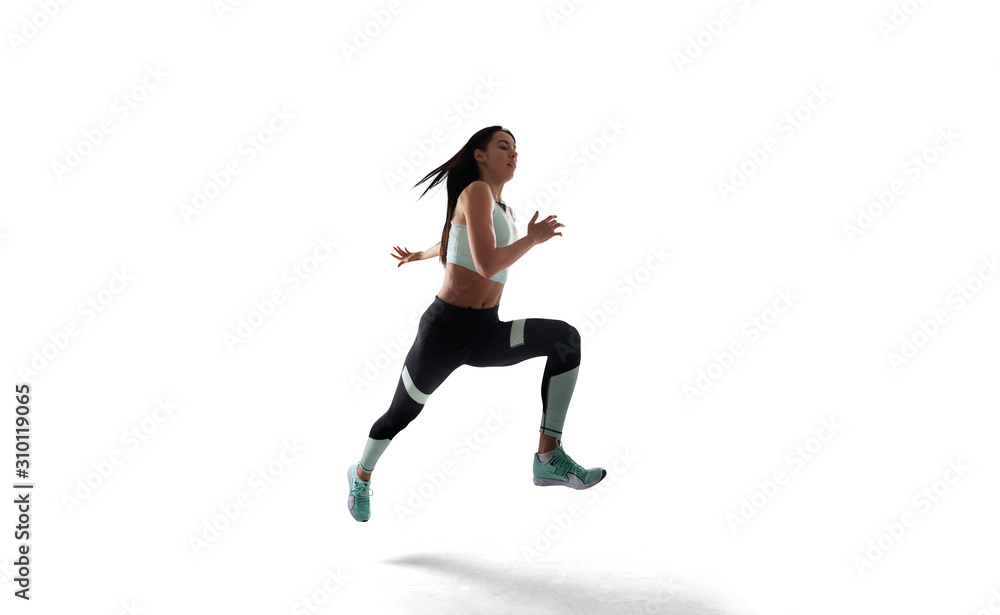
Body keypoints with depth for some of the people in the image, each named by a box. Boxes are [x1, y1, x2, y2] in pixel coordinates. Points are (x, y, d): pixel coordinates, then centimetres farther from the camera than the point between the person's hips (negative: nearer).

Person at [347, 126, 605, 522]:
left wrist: (418, 255, 49)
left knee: (565, 338, -17)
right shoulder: (476, 191, -12)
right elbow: (486, 264, -25)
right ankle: (361, 475, 44)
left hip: (487, 333, 7)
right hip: (447, 328, -7)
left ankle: (549, 457, -17)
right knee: (401, 414, 11)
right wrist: (535, 237, -12)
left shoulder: (505, 211, 14)